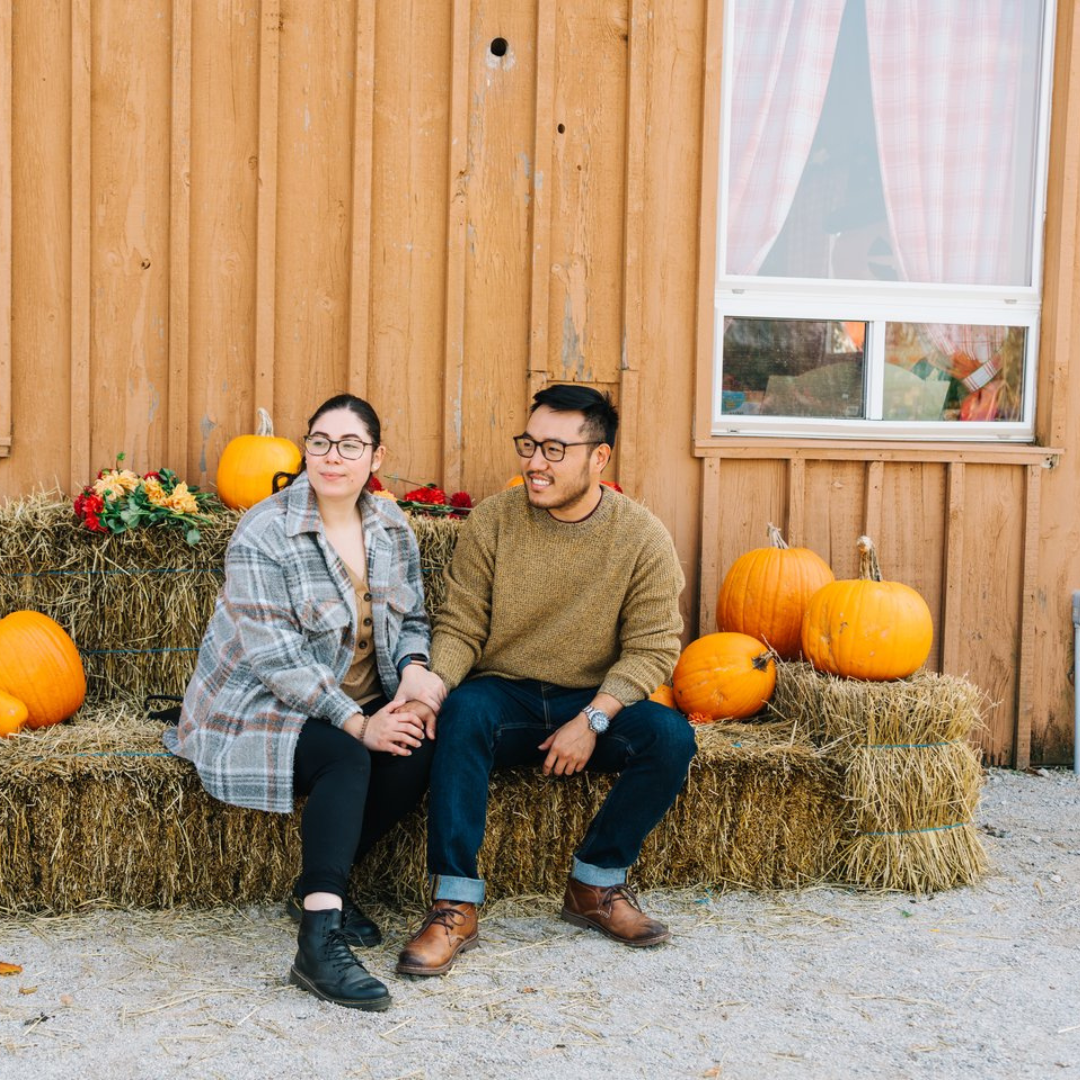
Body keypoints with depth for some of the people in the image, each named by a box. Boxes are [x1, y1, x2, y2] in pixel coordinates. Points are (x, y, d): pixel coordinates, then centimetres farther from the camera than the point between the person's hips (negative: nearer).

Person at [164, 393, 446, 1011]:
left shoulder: (393, 528, 5)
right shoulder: (263, 536, -15)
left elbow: (412, 619, 11)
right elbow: (277, 659, -21)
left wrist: (414, 668, -13)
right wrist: (357, 723, -25)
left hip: (362, 704, 6)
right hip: (261, 707, -6)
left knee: (420, 747, -23)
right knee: (347, 760, -32)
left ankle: (321, 886, -6)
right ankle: (320, 942, -36)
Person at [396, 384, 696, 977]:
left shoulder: (643, 537, -6)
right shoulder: (493, 520, -5)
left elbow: (650, 649, -7)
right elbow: (459, 628, -5)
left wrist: (592, 720, -20)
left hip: (594, 702, 1)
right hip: (505, 698, -1)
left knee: (671, 735, -26)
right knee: (461, 712, -33)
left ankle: (595, 883, -6)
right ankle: (455, 905, -29)